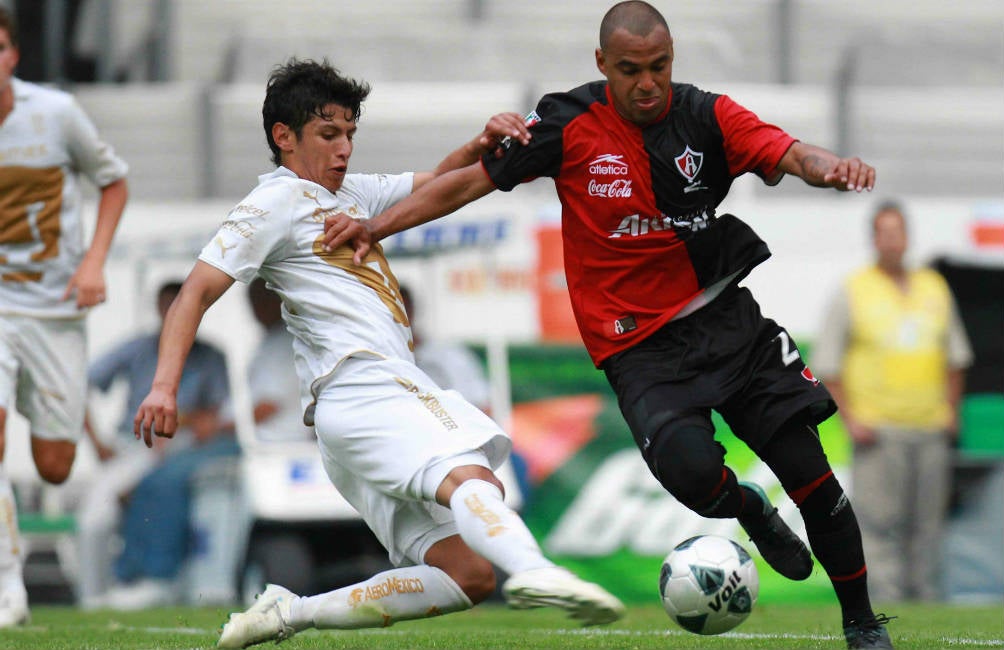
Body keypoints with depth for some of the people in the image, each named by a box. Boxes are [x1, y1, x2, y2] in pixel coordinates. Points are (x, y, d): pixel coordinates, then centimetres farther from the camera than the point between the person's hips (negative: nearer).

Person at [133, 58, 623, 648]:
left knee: (471, 573, -3)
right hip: (358, 392, -9)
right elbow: (197, 293, -3)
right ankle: (535, 571, -65)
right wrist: (165, 385, -18)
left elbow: (435, 185, 36)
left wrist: (483, 146, 13)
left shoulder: (350, 192, 29)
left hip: (400, 392, 9)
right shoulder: (275, 203, 4)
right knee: (468, 480, -36)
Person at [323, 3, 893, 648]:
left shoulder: (707, 115, -2)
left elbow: (787, 153, -16)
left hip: (725, 316, 2)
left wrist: (829, 166, -40)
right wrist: (376, 226, -7)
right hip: (640, 346, -2)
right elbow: (470, 180, 1)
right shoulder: (570, 124, -6)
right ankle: (748, 510, 9)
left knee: (809, 470, -6)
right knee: (691, 469, -28)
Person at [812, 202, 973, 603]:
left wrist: (951, 412, 12)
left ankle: (926, 599, 9)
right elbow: (826, 363, 1)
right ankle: (887, 606, -10)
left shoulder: (935, 288, 14)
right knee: (881, 525, -10)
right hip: (878, 431, -4)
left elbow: (955, 354, 22)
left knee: (928, 523, 4)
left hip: (931, 429, 4)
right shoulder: (851, 293, 1)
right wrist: (850, 420, -7)